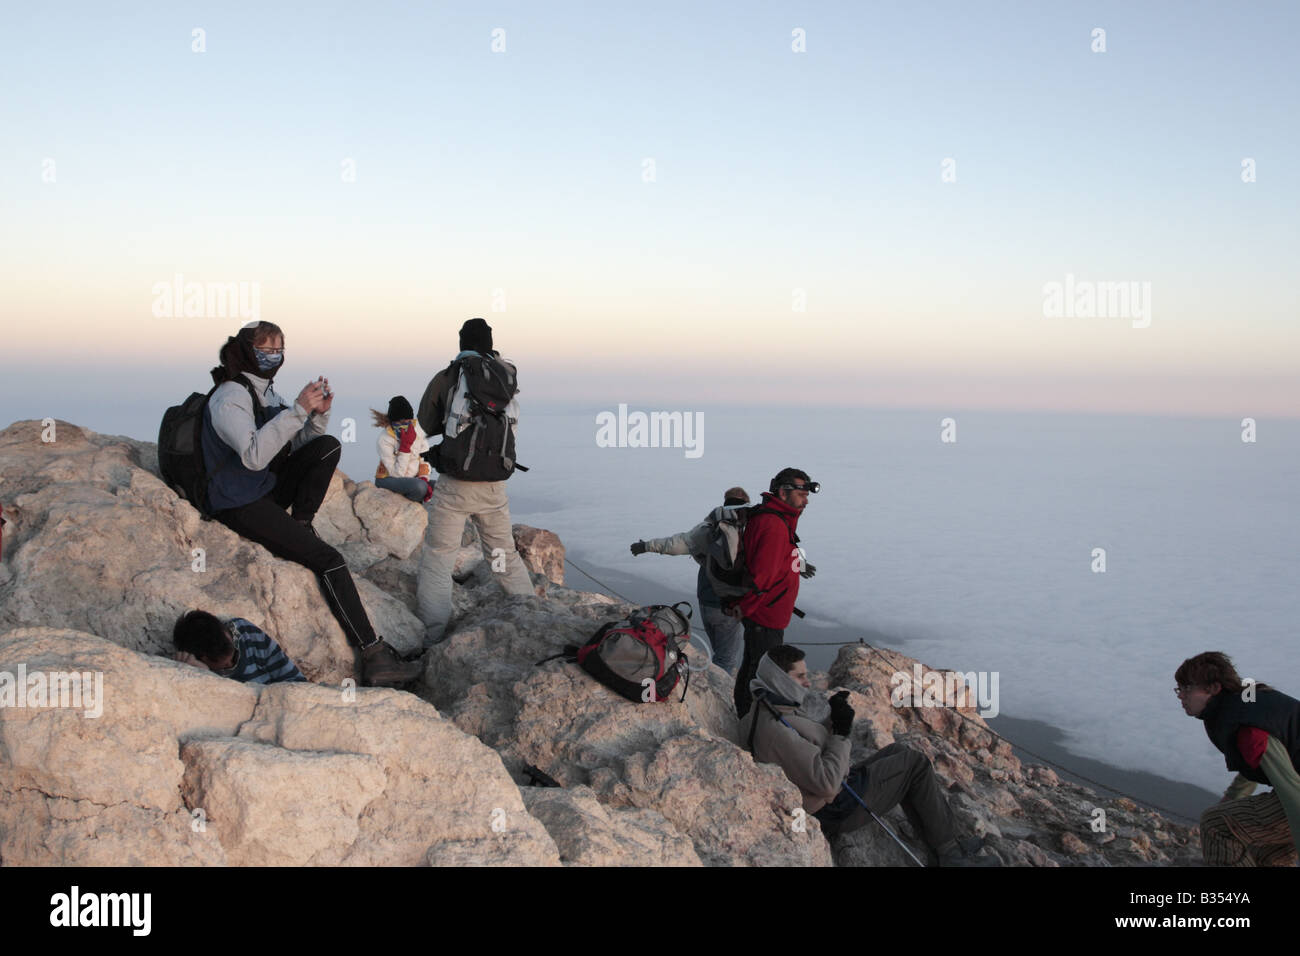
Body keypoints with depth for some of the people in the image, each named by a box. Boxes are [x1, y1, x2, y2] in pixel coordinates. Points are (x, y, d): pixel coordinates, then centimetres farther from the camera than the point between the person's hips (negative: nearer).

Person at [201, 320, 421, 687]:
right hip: (240, 505, -8)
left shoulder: (264, 391, 11)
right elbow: (253, 456, -30)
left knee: (328, 445, -10)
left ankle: (301, 526, -3)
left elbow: (298, 444, 12)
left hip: (268, 489, 8)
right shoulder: (229, 397, -16)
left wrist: (319, 413, -7)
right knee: (330, 560, -19)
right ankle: (374, 657, -21)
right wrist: (297, 410, -33)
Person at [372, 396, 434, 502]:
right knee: (419, 486, -35)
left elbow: (425, 457, 2)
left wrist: (424, 479, -15)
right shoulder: (384, 439, -20)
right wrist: (405, 446, -28)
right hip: (388, 479, -5)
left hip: (413, 478, 5)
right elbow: (397, 474, -22)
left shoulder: (417, 428, -6)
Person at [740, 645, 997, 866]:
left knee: (896, 751, 21)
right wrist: (841, 734, -20)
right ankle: (950, 855, 10)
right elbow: (827, 784, -30)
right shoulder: (776, 731, -31)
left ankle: (940, 845, 22)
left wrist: (829, 714, -4)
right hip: (837, 810, -11)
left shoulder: (764, 709, 2)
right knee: (916, 764, -2)